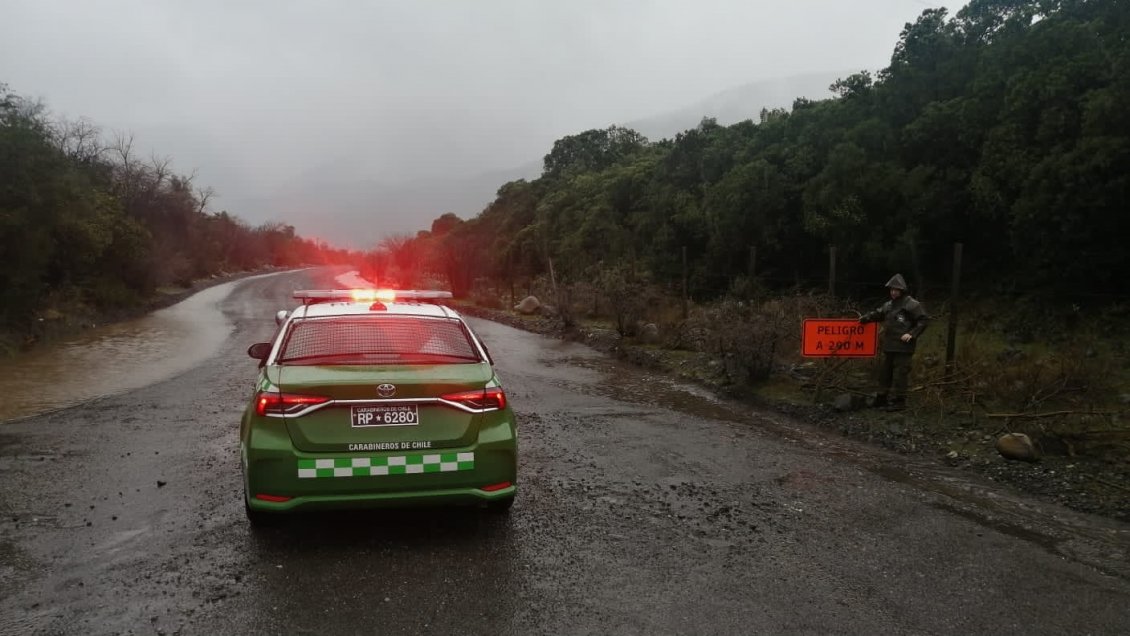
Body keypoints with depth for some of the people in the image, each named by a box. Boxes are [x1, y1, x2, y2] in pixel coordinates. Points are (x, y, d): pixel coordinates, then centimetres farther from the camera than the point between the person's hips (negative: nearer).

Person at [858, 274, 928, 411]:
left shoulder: (912, 305, -9)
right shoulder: (888, 305, 14)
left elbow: (924, 320, -10)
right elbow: (878, 314, 25)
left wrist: (912, 334, -17)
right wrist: (866, 317, 7)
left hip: (903, 347, -8)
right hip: (889, 345, 8)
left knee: (900, 373, -5)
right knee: (886, 372, 13)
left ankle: (898, 401, 1)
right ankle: (883, 397, 22)